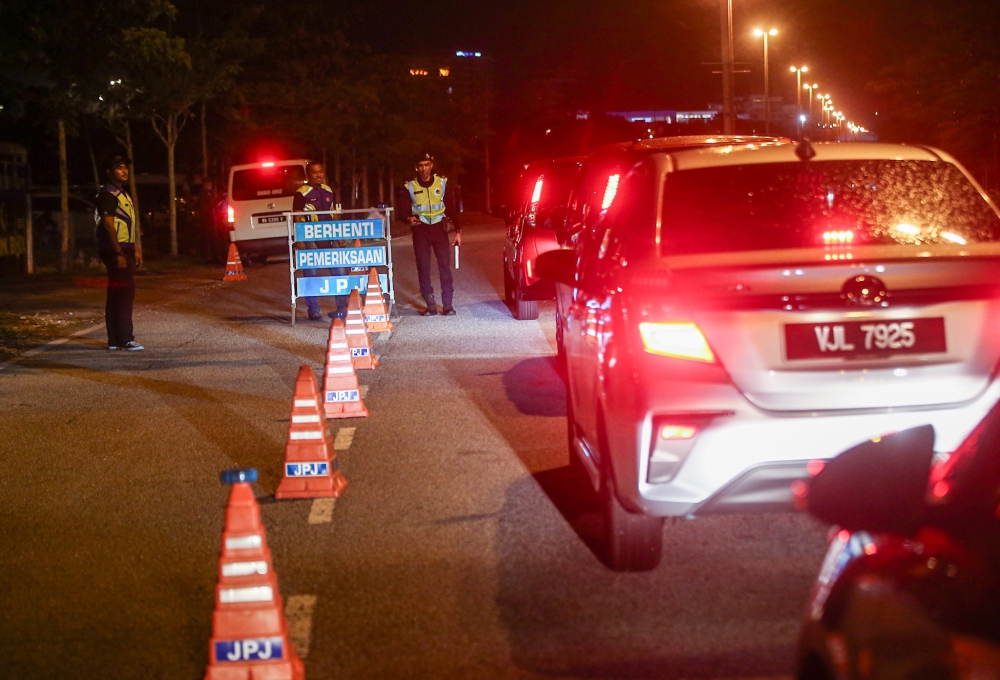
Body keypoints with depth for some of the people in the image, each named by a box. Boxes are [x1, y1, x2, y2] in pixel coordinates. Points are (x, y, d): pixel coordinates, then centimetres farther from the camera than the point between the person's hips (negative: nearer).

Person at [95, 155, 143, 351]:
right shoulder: (108, 194, -11)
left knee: (117, 295, 10)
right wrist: (118, 253, -22)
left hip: (125, 250, 10)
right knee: (124, 293, -12)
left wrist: (136, 249, 20)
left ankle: (115, 340, 12)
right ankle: (125, 339, -13)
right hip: (115, 250, -10)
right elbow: (108, 225, -18)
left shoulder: (122, 194, 20)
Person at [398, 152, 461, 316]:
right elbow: (403, 210, 1)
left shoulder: (442, 183, 3)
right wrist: (408, 219, -23)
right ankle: (430, 305, 4)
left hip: (438, 227, 0)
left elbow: (451, 208, 7)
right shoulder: (410, 186, 1)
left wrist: (457, 230, 2)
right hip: (420, 229, 0)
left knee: (445, 265, -6)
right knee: (423, 267, -1)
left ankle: (448, 304, -2)